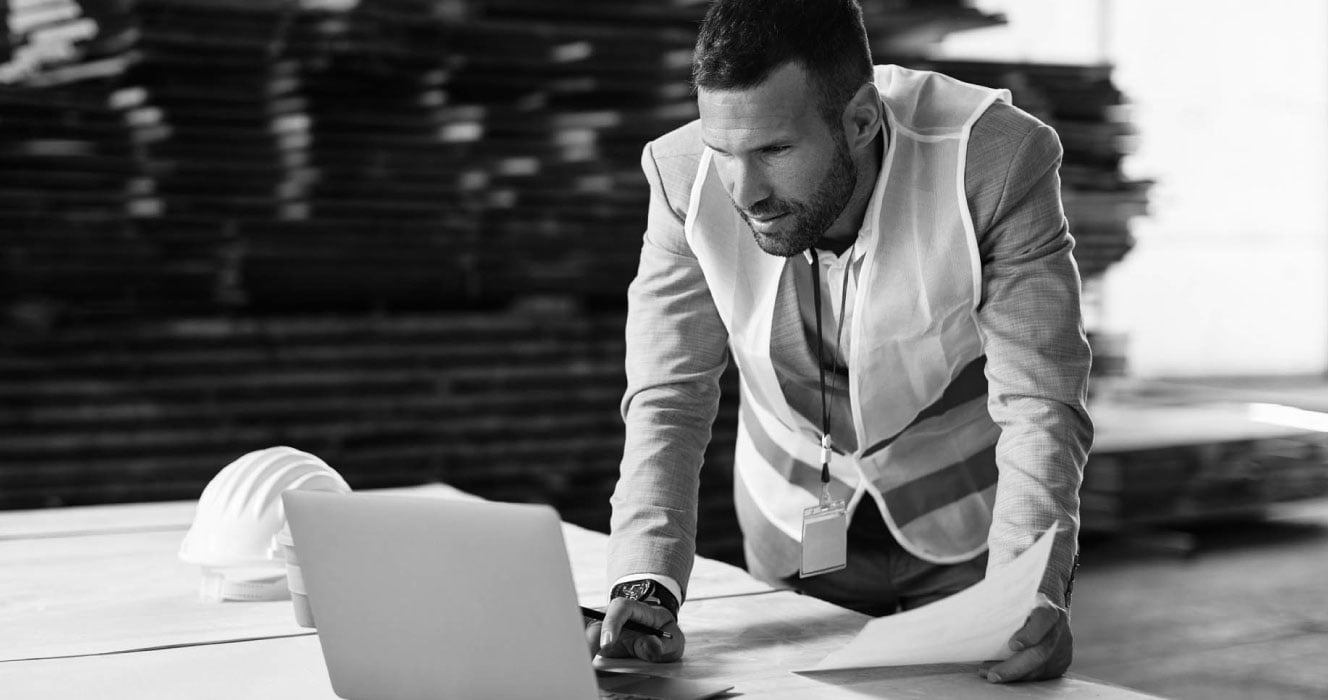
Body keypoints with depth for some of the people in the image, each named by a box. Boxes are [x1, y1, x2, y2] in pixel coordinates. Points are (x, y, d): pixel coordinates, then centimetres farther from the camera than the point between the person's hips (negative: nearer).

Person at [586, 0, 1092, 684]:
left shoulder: (997, 160, -28)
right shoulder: (683, 175, -22)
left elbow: (1040, 404, -26)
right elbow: (668, 399, -19)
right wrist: (646, 583, -34)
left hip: (972, 535, -1)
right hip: (793, 541, 2)